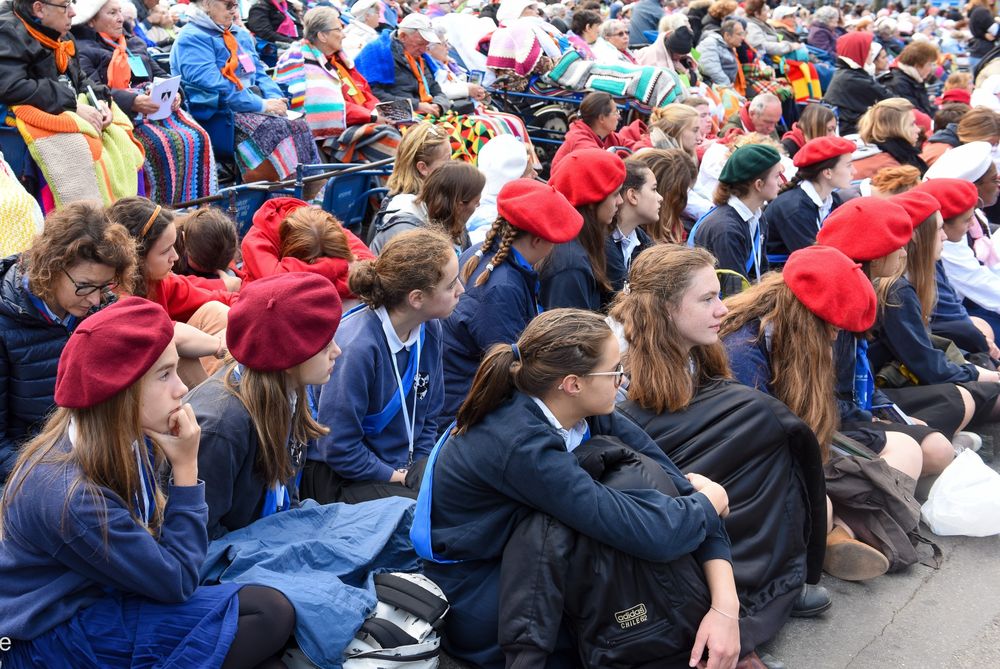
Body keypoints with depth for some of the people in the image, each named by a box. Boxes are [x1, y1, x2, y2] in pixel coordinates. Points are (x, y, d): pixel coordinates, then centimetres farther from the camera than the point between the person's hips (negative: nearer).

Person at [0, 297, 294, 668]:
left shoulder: (127, 440, -6)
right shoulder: (69, 495, -31)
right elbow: (176, 582, -20)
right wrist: (186, 468, -21)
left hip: (105, 594, 8)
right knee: (269, 614, -15)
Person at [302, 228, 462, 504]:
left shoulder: (429, 329, -2)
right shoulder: (357, 346, -26)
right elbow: (339, 448, -20)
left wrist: (418, 470, 0)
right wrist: (397, 478, -12)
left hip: (403, 467, 7)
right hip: (340, 477, -7)